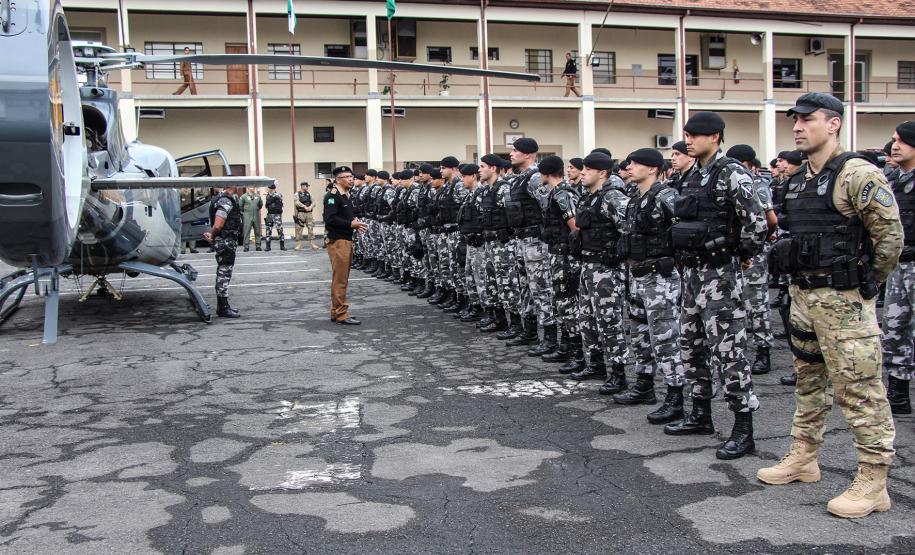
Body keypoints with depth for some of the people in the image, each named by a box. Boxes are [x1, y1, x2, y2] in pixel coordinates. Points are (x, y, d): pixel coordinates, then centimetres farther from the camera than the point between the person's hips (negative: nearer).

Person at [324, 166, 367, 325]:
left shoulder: (346, 195, 17)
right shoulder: (332, 195, -13)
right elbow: (330, 219, -21)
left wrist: (355, 223, 4)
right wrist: (351, 224, -19)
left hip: (346, 239, 10)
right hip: (337, 241, -10)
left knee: (342, 279, 13)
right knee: (340, 279, -6)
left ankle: (336, 312, 20)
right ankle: (341, 314, -3)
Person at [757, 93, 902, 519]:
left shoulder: (857, 175, -14)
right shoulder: (798, 180, 12)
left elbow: (891, 236, -14)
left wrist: (867, 282, -4)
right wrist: (802, 275, 16)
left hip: (843, 300, -9)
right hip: (803, 293, 9)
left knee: (858, 388, -4)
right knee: (808, 379, 18)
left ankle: (872, 483, 4)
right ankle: (803, 459, 31)